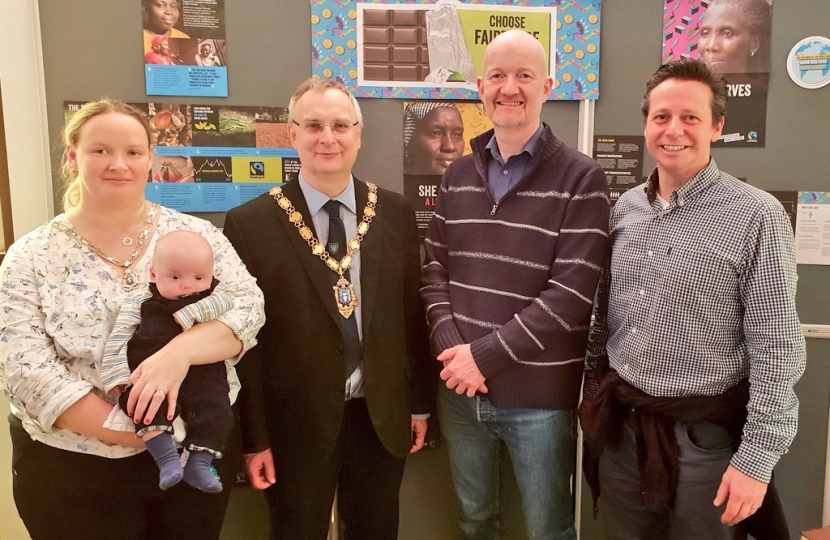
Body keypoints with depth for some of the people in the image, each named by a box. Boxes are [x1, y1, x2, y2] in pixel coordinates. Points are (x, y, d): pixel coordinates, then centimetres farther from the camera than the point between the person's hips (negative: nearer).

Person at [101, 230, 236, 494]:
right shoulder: (140, 301, 10)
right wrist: (119, 377, -8)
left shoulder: (212, 300, 14)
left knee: (215, 406, -21)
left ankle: (199, 463, -15)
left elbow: (228, 301, -9)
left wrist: (191, 312, -19)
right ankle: (167, 458, -29)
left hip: (201, 374, 1)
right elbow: (119, 339, 4)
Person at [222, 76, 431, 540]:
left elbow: (412, 312, 4)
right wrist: (255, 437, -6)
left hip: (382, 418, 3)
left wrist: (419, 403, 6)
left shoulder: (396, 213, 0)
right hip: (297, 425, -2)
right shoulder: (251, 223, -9)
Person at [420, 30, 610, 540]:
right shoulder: (459, 175, 7)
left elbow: (573, 292, -15)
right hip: (461, 388, 4)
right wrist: (452, 349, -10)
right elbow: (434, 268, 6)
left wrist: (486, 356, -17)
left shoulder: (581, 178, -9)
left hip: (539, 396, -4)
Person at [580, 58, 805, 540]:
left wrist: (756, 459, -15)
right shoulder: (626, 208, 4)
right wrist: (595, 394, 13)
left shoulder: (757, 216, -13)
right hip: (619, 426, 5)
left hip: (705, 435, -5)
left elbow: (777, 349, -14)